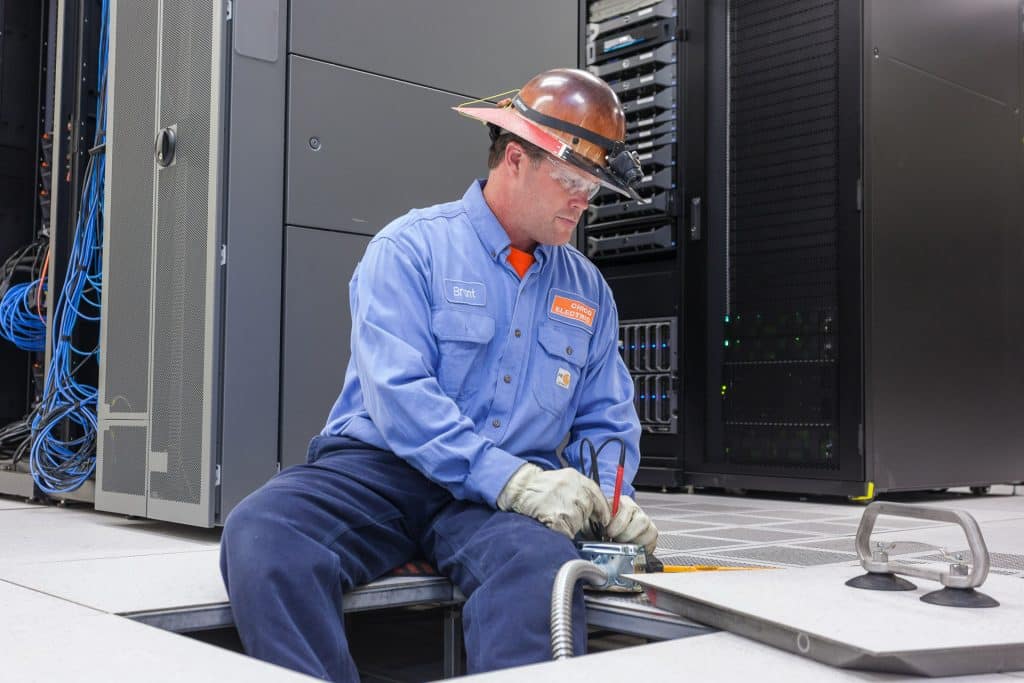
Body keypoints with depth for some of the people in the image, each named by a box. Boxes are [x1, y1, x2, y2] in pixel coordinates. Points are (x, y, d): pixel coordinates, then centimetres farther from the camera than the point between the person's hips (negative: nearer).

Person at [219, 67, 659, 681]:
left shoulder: (588, 290, 15)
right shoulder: (412, 248, -2)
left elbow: (607, 421, 19)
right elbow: (396, 392, -15)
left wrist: (608, 496, -3)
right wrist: (509, 478, -24)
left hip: (509, 496, 2)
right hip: (380, 468, -2)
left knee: (546, 562, -36)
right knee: (259, 533, -33)